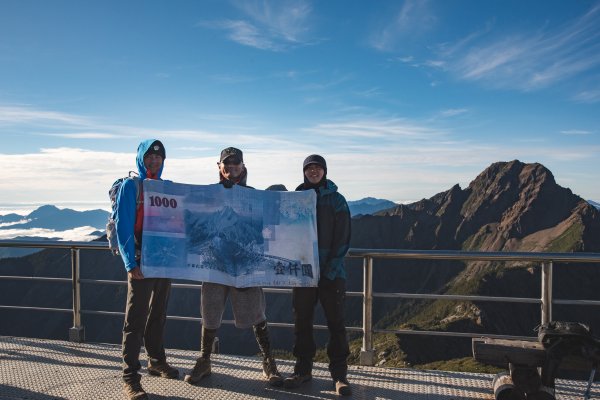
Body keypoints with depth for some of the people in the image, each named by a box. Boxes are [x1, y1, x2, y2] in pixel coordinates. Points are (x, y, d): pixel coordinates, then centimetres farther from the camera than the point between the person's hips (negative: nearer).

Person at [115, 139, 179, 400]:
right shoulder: (130, 186, -4)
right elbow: (122, 226, -11)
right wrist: (130, 263, -18)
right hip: (141, 262, -5)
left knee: (158, 315, 17)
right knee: (136, 319, -3)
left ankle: (156, 361, 32)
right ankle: (130, 377, 3)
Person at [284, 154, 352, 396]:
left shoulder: (336, 200, 2)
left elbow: (343, 238, -2)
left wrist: (330, 266, -12)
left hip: (331, 272, -2)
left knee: (336, 322, 1)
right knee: (302, 322, 8)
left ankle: (339, 374, 11)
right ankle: (303, 369, 22)